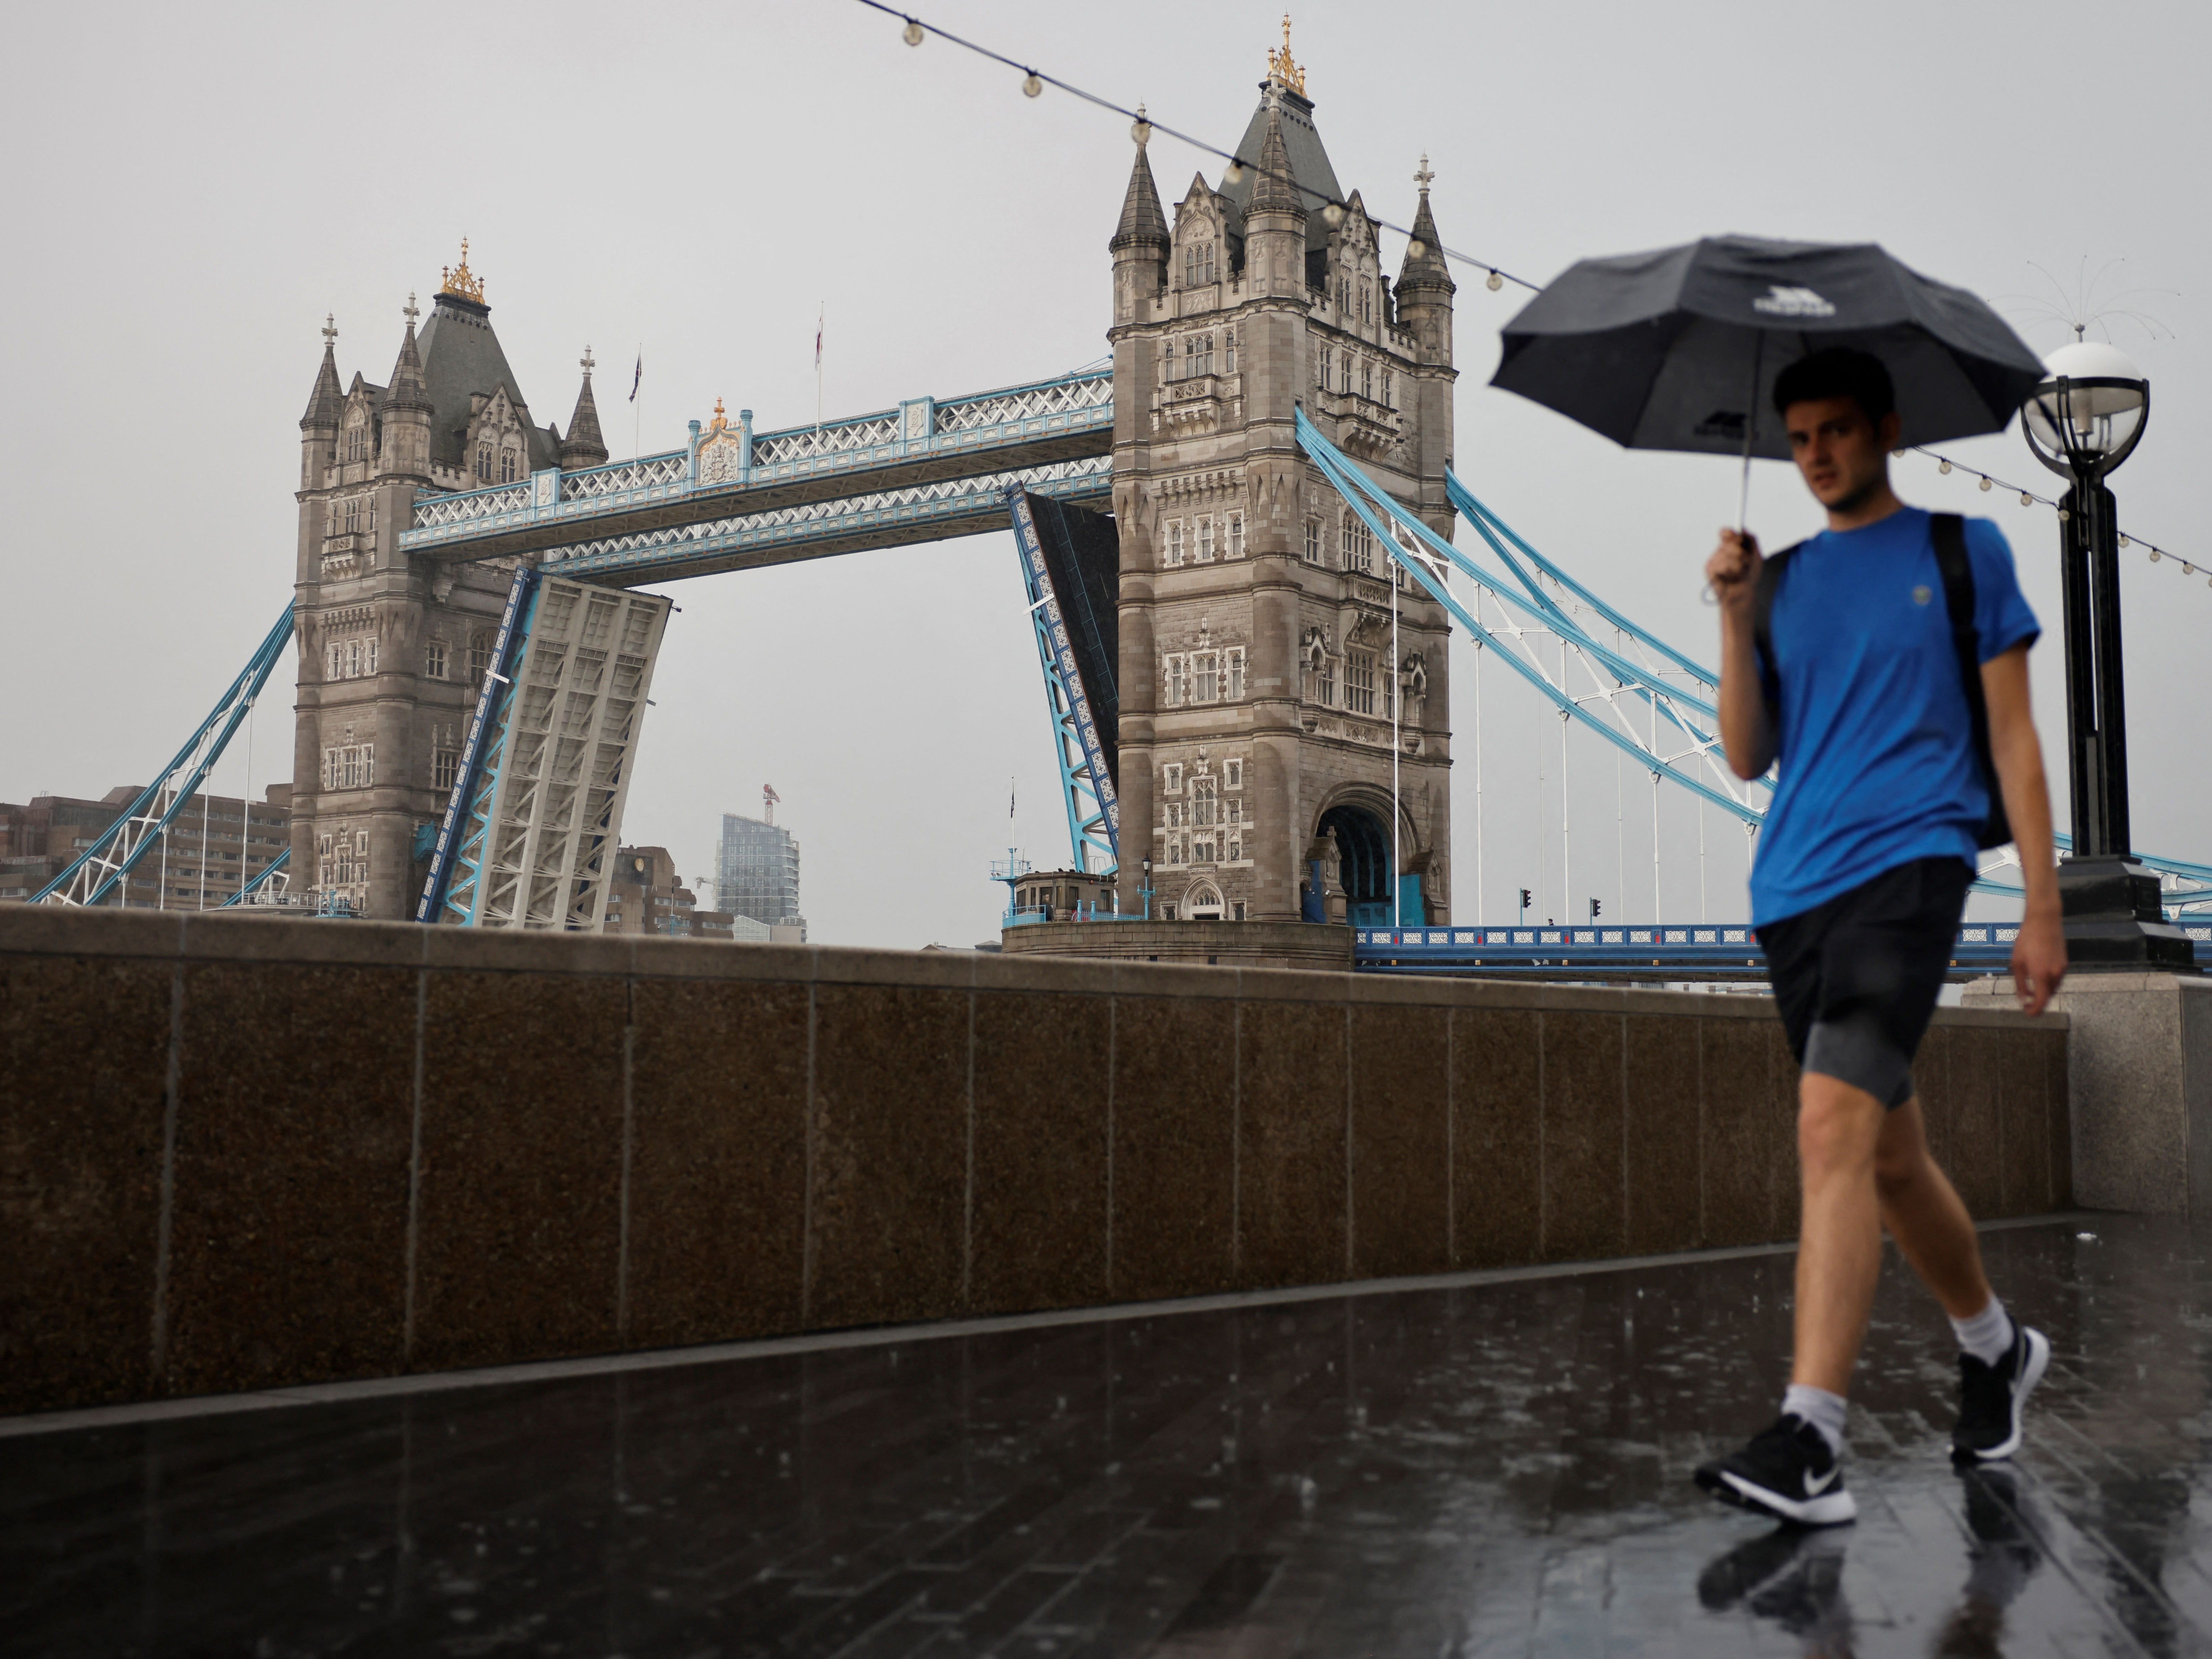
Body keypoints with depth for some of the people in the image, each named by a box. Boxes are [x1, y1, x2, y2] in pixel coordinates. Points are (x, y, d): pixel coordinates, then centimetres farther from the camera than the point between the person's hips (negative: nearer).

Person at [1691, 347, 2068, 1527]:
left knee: (1833, 1127, -23)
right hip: (1793, 888, 5)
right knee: (1889, 1155, 14)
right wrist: (1736, 619, -2)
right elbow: (1749, 757, 10)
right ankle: (1996, 1349, 38)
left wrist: (2042, 907, -1)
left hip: (1906, 864, -5)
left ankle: (1809, 1440, -26)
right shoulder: (1785, 579, 17)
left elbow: (2012, 737, 5)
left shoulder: (1963, 552, 7)